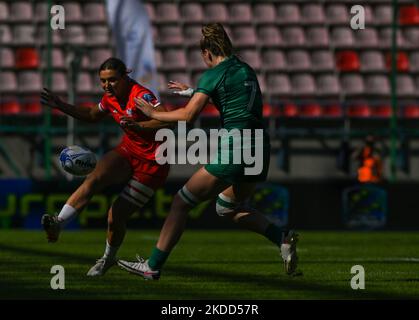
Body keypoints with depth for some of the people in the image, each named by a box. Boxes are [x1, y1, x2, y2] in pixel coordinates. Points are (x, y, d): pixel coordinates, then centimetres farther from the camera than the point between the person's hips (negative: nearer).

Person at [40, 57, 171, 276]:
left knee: (116, 215, -6)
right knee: (93, 179, -24)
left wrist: (138, 125, -49)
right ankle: (58, 224, -34)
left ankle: (109, 258, 22)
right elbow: (93, 115, 23)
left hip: (151, 162, -7)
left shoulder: (141, 95, -23)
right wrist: (62, 107, 14)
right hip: (128, 151, 7)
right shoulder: (111, 97, 1)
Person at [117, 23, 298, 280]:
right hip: (261, 149, 8)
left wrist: (154, 114, 4)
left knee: (181, 203, 3)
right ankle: (283, 238, 7)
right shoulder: (246, 70, 17)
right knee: (228, 208, 27)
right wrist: (192, 91, 45)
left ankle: (153, 266, 3)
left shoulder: (214, 75, -5)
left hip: (234, 149, -8)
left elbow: (188, 116, -11)